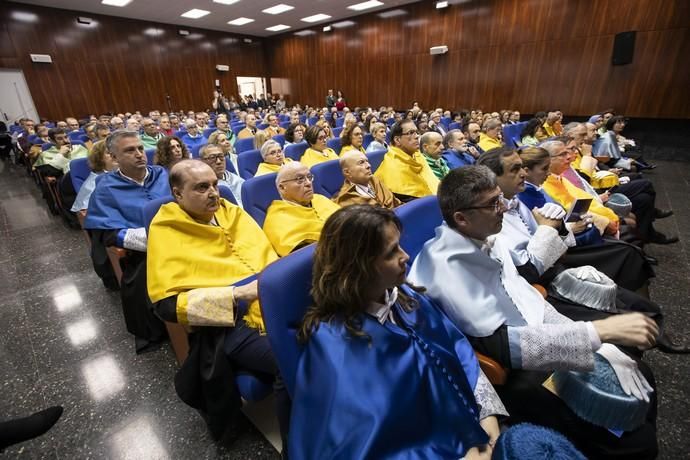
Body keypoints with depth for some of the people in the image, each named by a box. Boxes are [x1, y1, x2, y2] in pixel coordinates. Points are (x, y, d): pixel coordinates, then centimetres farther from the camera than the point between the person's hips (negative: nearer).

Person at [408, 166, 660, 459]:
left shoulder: (486, 239, -4)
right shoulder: (444, 267, -29)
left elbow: (529, 298, 5)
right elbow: (501, 347, -27)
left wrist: (602, 345, -2)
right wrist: (601, 330, -25)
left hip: (537, 338, 8)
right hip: (509, 376, -7)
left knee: (641, 378, 13)